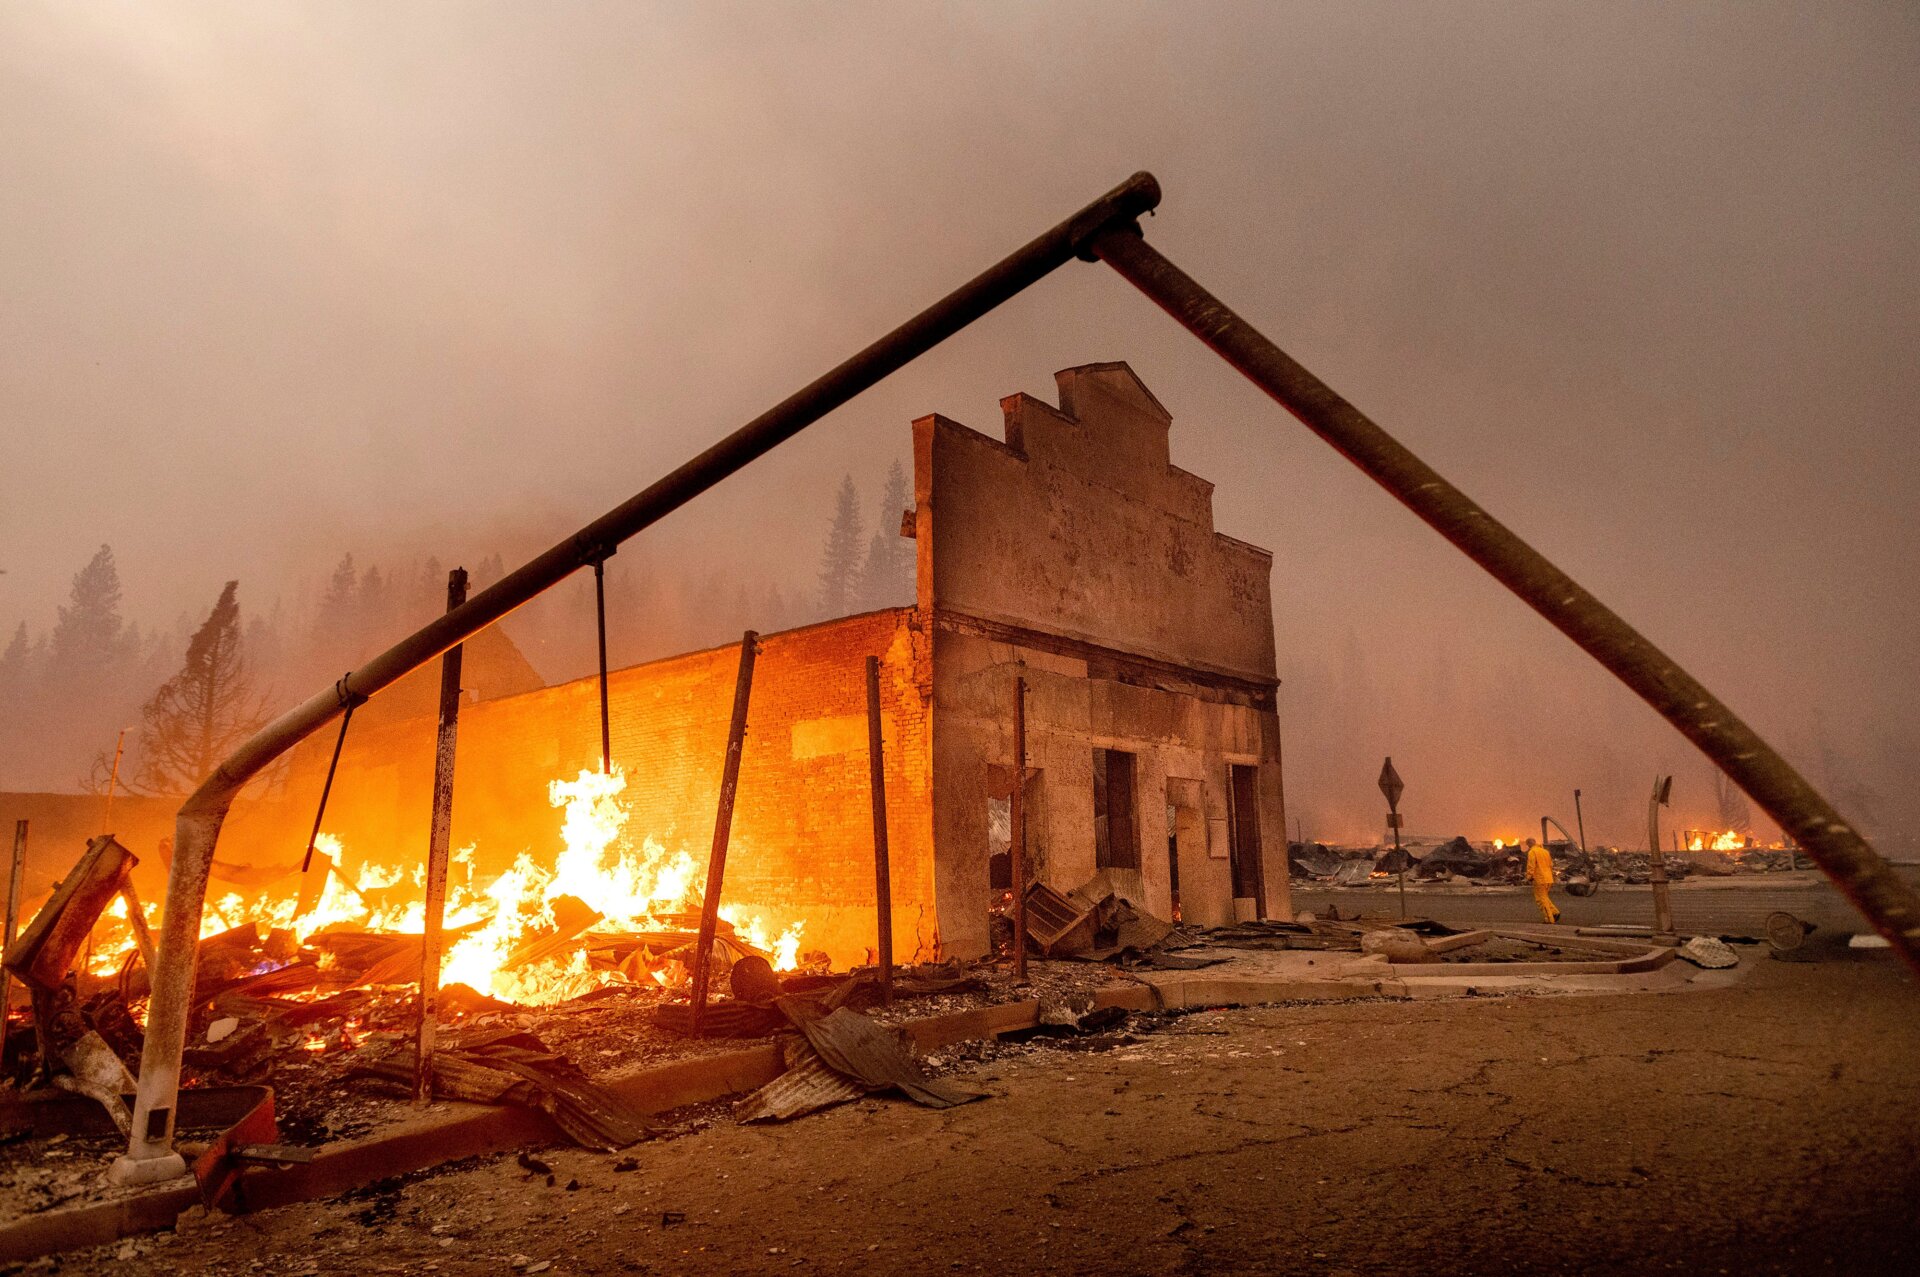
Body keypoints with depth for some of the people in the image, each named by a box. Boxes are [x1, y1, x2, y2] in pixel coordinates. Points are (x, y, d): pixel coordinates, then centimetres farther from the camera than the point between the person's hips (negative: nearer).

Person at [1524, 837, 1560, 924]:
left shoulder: (1532, 852, -10)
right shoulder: (1545, 851, 15)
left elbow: (1531, 866, -17)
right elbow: (1550, 865, 19)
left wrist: (1529, 877, -9)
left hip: (1539, 879, -8)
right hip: (1548, 879, 8)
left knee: (1541, 899, -1)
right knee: (1544, 898, 20)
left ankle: (1549, 919, -2)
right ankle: (1554, 912, 7)